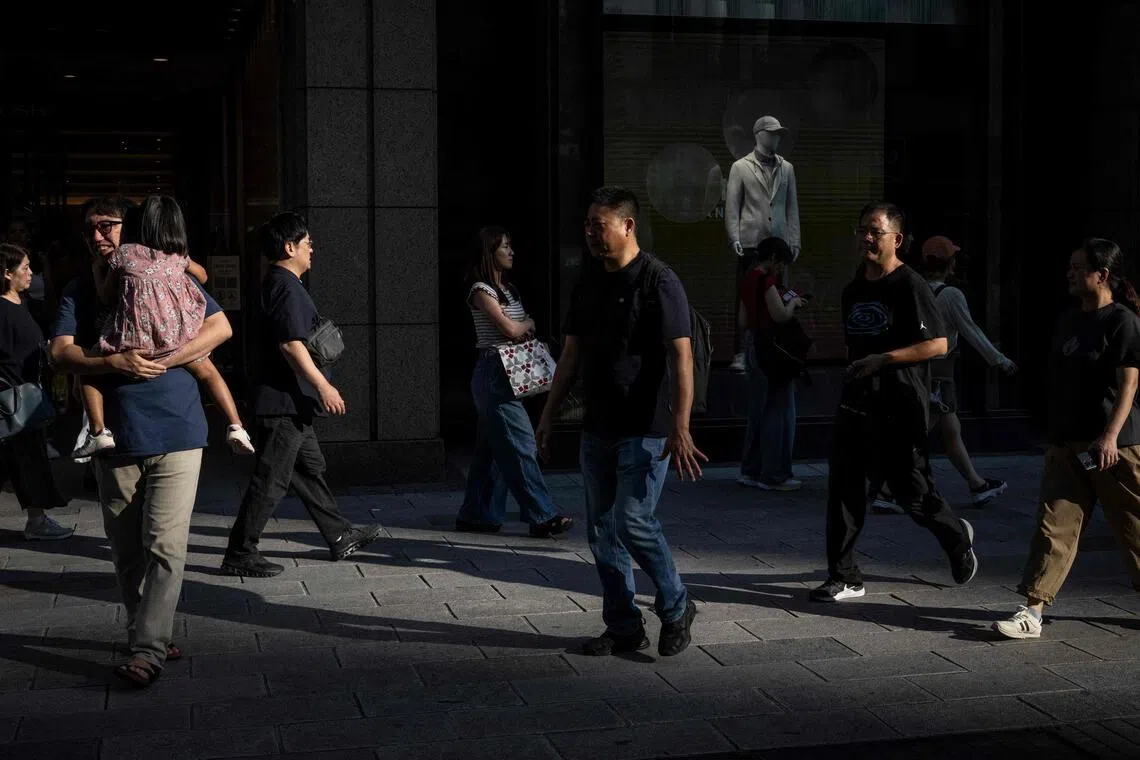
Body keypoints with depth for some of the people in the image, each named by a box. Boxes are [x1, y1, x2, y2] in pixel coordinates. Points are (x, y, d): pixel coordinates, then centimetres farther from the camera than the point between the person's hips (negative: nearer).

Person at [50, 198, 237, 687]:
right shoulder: (79, 291, 12)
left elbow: (220, 327, -3)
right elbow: (61, 353, -1)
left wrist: (161, 361, -14)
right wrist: (114, 363, -20)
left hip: (176, 432, -3)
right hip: (114, 439, 3)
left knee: (164, 546, -10)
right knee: (126, 551, 9)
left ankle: (147, 650, -9)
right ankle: (148, 635, 24)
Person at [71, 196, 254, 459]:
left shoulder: (122, 254, 4)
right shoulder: (179, 257, 12)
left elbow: (106, 297, 13)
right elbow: (202, 276, 32)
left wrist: (97, 270, 28)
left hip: (134, 340, -2)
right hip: (176, 338, 3)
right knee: (207, 371, 24)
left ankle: (99, 432, 1)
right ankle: (236, 427, 12)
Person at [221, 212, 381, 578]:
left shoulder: (276, 283, 17)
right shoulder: (286, 287, -16)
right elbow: (290, 344, -24)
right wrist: (323, 386, -22)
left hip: (290, 401, 11)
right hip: (284, 400, -11)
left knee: (311, 468, 16)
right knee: (271, 479, -6)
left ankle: (341, 537, 26)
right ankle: (240, 554, -1)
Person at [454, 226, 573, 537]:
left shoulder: (507, 289, 18)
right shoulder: (481, 290, -10)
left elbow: (522, 332, 18)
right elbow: (510, 329, -17)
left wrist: (522, 330, -4)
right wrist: (528, 324, 3)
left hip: (508, 374, 9)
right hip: (493, 372, -9)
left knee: (491, 449, 12)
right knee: (519, 445, -9)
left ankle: (477, 514, 18)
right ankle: (543, 516, -9)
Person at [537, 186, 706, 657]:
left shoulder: (658, 282, -9)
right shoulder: (588, 288, 13)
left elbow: (681, 357, -15)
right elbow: (571, 356, 19)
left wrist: (680, 428, -22)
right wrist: (548, 416, 15)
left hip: (645, 429, -7)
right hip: (598, 429, 7)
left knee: (633, 521, -13)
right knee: (602, 530, 7)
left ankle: (675, 607, 10)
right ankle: (623, 627, 17)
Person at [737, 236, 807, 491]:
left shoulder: (749, 280, 12)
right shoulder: (766, 281, -15)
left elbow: (742, 320, 16)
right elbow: (780, 315, -24)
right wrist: (793, 303, -5)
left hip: (753, 346, 9)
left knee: (758, 410, 16)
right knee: (778, 412, -2)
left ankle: (751, 470, 21)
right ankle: (774, 476, 1)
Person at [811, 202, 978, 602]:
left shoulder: (910, 285, -10)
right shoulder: (854, 290, 14)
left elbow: (938, 344, -15)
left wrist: (882, 360, -21)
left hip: (900, 408, -7)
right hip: (856, 403, 7)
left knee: (911, 490, 2)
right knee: (843, 489, 1)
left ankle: (957, 536, 32)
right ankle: (844, 577, 7)